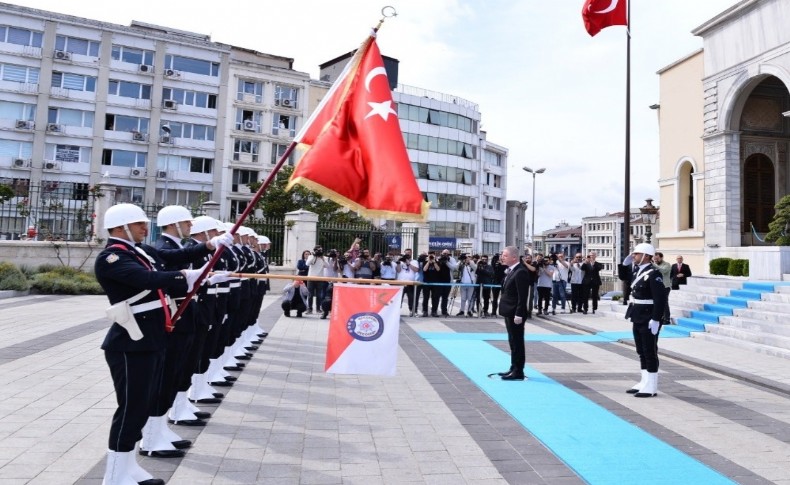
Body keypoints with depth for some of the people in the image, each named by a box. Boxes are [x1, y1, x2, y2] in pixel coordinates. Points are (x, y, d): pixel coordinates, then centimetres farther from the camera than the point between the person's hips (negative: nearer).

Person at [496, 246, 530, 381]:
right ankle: (514, 368, 25)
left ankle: (518, 372, 5)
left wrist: (518, 315, -23)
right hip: (509, 313, 10)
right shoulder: (511, 270, 14)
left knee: (517, 342, -2)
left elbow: (523, 296, -22)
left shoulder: (521, 272, -18)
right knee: (513, 342, 16)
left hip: (515, 314, -10)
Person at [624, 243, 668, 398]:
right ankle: (644, 382, 25)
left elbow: (660, 299, -22)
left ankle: (651, 387, 7)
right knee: (641, 352, 15)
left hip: (648, 320, -9)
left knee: (650, 353, -1)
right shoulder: (637, 271, 9)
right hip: (638, 319, 9)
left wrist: (655, 320, -24)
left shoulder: (653, 274, -17)